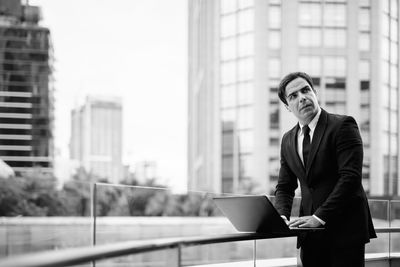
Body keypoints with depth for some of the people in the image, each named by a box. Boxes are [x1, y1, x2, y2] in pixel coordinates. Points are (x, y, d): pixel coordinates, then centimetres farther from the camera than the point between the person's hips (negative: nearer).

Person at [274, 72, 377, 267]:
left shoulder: (343, 125, -7)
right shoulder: (288, 140, 13)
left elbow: (350, 176, -16)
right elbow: (284, 187, 16)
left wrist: (319, 217, -20)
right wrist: (282, 216, -5)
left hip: (345, 228, -5)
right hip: (311, 235, 5)